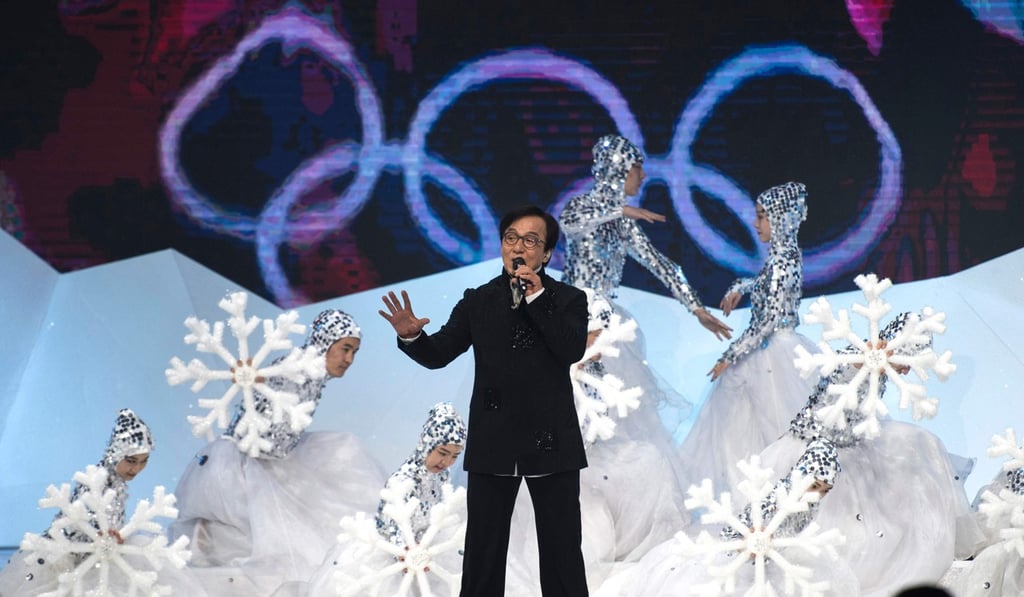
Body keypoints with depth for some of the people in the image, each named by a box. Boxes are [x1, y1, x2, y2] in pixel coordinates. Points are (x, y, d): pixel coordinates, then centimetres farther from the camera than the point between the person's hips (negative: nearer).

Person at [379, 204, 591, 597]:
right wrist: (411, 335, -24)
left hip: (552, 443, -1)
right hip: (492, 444, 2)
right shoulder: (478, 301, 6)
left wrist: (537, 298, -20)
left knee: (562, 550, 8)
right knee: (483, 551, 9)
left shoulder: (568, 300, 2)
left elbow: (573, 350, -15)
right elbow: (438, 354, -3)